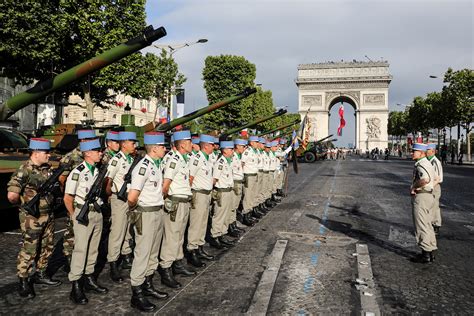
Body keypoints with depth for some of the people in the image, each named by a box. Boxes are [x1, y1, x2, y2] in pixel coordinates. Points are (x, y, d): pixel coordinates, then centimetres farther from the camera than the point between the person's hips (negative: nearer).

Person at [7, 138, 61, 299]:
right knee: (29, 250, 3)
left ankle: (40, 274, 34)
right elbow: (12, 195, -25)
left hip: (48, 215, 8)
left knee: (46, 248, 18)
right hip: (32, 218, -7)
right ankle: (24, 282, 18)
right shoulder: (24, 171, -18)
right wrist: (23, 203, -8)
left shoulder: (48, 168, 5)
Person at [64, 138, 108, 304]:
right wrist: (74, 216, -1)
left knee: (93, 248, 14)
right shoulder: (77, 173, -15)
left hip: (97, 213, 7)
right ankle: (76, 287, 8)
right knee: (80, 249, -2)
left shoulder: (97, 170, 7)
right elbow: (67, 198, -11)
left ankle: (89, 279, 28)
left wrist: (99, 207, 13)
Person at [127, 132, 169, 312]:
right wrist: (135, 209, -7)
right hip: (146, 215, -9)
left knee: (153, 253, 19)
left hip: (158, 212, 9)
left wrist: (158, 206, 10)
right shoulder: (143, 167, -20)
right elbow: (132, 197, -26)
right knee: (142, 254, 2)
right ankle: (136, 295, 15)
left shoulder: (156, 165, 8)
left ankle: (148, 286, 35)